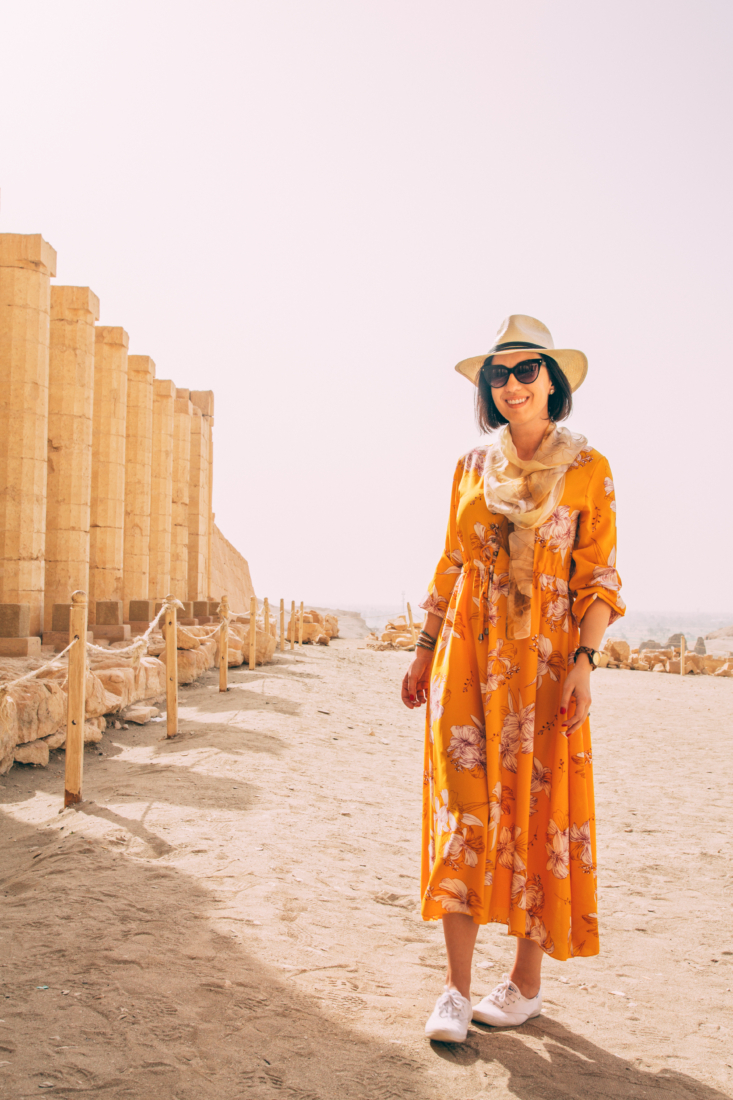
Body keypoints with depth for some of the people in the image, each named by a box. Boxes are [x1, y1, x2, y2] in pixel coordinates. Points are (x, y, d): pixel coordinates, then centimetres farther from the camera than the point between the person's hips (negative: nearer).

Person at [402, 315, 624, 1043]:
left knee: (536, 812, 3)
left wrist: (584, 660, -13)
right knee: (463, 810, -1)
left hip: (543, 663, -3)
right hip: (468, 660, 3)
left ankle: (526, 985, 19)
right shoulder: (471, 468, 10)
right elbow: (449, 567, 13)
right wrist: (425, 649, 9)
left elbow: (599, 579, -2)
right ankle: (456, 989, 7)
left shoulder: (587, 471, 0)